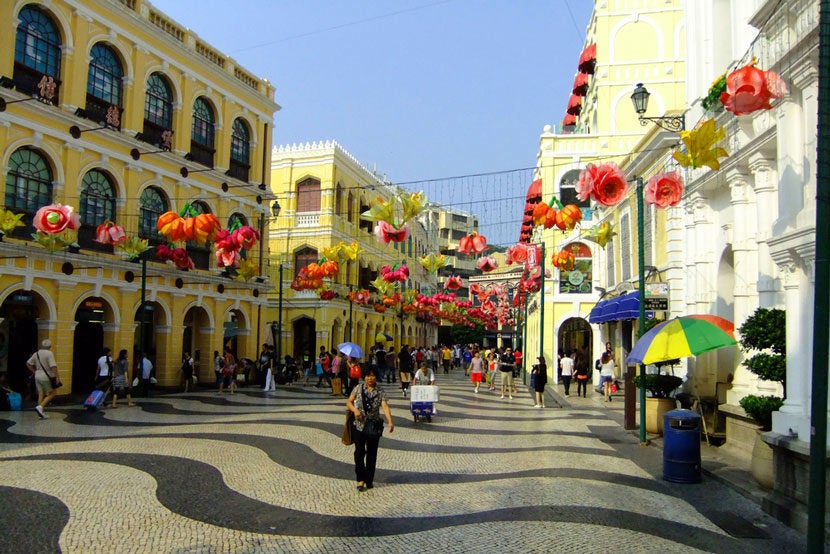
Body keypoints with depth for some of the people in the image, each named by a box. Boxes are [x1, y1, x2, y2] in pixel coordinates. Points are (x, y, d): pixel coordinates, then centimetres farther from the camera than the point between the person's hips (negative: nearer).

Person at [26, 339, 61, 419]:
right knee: (52, 393, 4)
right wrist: (57, 377, -20)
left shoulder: (36, 354, 8)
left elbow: (28, 363, 15)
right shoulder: (49, 353, -14)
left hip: (37, 376, 7)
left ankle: (41, 413, 9)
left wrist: (35, 372, 19)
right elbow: (53, 366, -21)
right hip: (46, 377, -7)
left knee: (41, 394, 11)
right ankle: (40, 407, -11)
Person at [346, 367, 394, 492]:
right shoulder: (358, 388, 2)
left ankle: (369, 480, 19)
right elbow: (349, 402, 5)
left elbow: (385, 407, -13)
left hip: (374, 426, 0)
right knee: (359, 452, -3)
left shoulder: (380, 392, -1)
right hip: (359, 425, 0)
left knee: (372, 453, 7)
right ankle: (361, 479, 8)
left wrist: (390, 422, -28)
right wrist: (355, 410, -16)